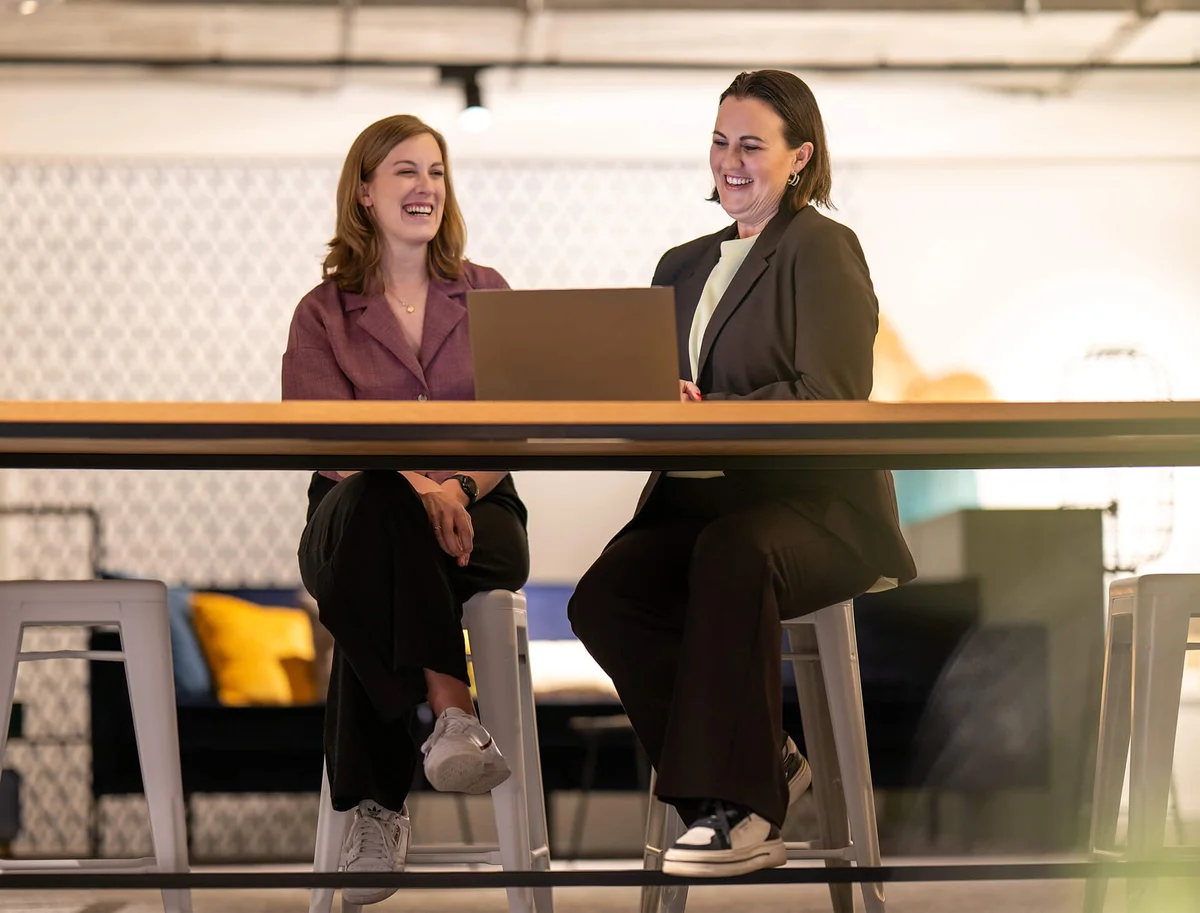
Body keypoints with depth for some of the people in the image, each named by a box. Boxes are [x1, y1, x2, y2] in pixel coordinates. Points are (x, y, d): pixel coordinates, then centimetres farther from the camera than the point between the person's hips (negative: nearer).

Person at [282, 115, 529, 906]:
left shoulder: (486, 295, 15)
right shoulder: (323, 313, 11)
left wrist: (459, 487, -19)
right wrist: (415, 486, -26)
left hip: (476, 509, 1)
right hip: (356, 517, 0)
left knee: (370, 603, -35)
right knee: (377, 502, -40)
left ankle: (379, 806, -37)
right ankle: (453, 714, -50)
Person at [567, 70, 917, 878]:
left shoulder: (823, 249, 0)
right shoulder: (685, 265, 23)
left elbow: (832, 399, -13)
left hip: (816, 505, -6)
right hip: (699, 501, 6)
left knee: (731, 554, -39)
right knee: (602, 598, -22)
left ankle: (738, 809, -32)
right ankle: (765, 764, -8)